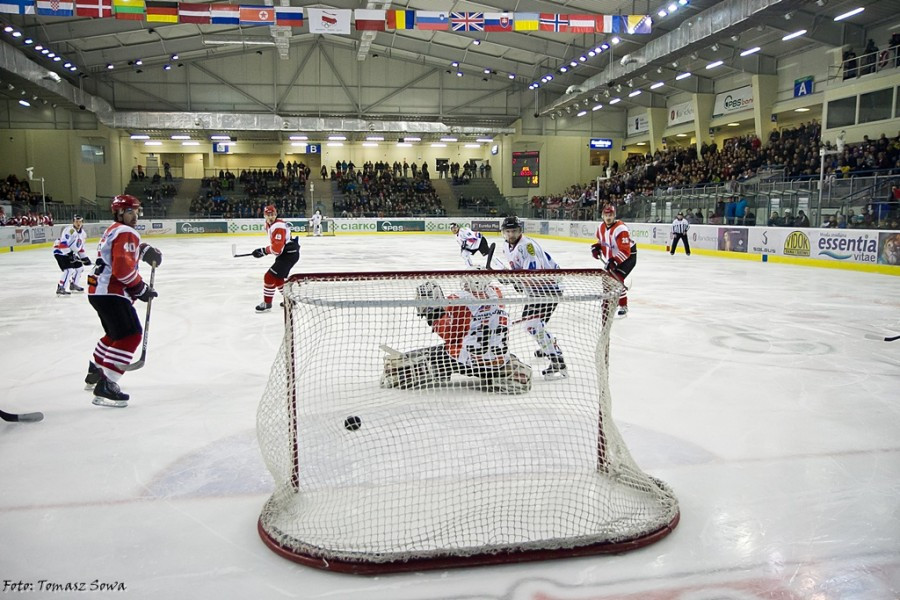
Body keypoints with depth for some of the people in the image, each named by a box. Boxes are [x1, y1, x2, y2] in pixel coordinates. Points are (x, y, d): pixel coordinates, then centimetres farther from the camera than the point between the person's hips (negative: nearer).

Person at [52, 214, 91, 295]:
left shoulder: (83, 233, 8)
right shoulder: (69, 230, -21)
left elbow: (81, 247, 18)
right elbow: (63, 243, -28)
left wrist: (84, 257, 13)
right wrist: (69, 254, -30)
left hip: (70, 252, 9)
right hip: (60, 251, -9)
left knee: (79, 267, 16)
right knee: (69, 269, -22)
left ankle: (73, 285, 32)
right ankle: (60, 288, -21)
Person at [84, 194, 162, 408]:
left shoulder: (114, 230, 20)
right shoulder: (125, 233, -13)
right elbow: (123, 268, -24)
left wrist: (145, 250, 10)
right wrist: (141, 289, -14)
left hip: (99, 290, 11)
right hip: (110, 293, -11)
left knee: (115, 333, 28)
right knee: (131, 335, -16)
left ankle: (95, 372, 45)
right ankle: (105, 386, -22)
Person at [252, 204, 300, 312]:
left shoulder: (278, 227, -22)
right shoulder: (269, 225, 10)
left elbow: (277, 248, -28)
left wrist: (263, 251, -18)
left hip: (289, 254, -11)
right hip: (285, 253, 11)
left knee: (270, 277, -10)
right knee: (277, 277, 21)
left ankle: (267, 303, 0)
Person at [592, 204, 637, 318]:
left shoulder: (620, 229, -30)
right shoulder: (601, 227, -4)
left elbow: (625, 251, -34)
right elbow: (601, 241, 17)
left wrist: (614, 261, -44)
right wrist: (596, 248, -4)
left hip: (628, 256, -8)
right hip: (612, 257, 9)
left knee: (617, 279, -20)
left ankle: (623, 307, -9)